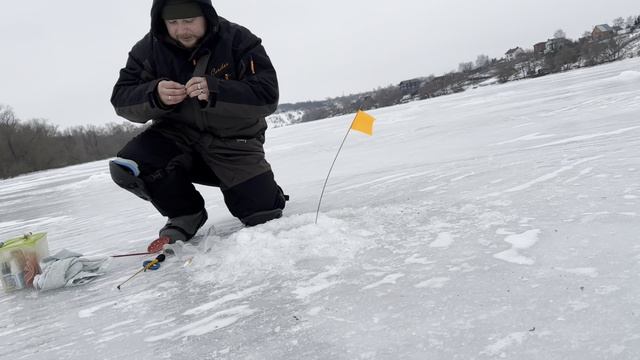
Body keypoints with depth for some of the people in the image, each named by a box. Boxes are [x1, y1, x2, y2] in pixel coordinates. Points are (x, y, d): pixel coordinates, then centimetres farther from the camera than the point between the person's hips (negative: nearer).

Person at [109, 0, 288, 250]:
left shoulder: (239, 41, -14)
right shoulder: (150, 48, -7)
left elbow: (267, 96, -23)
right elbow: (121, 100, -9)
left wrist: (214, 91, -38)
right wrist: (155, 95, -31)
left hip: (233, 142, -2)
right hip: (179, 136, 2)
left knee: (264, 216, -11)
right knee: (126, 169, -24)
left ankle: (264, 192, 29)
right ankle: (187, 215, 3)